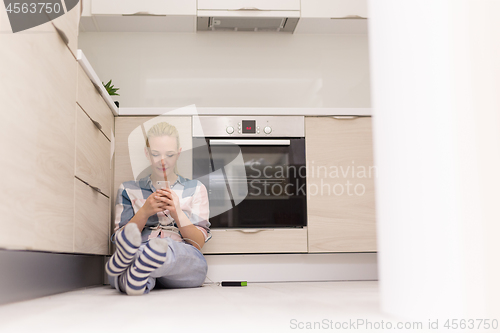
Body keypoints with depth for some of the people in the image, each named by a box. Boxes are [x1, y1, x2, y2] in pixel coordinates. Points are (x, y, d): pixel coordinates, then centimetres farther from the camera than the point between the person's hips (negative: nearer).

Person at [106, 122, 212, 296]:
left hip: (184, 259, 0)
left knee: (160, 245, -40)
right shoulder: (129, 190, 21)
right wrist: (144, 212, -8)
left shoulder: (195, 188, 20)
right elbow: (120, 238, 9)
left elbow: (198, 243, 9)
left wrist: (178, 213, -9)